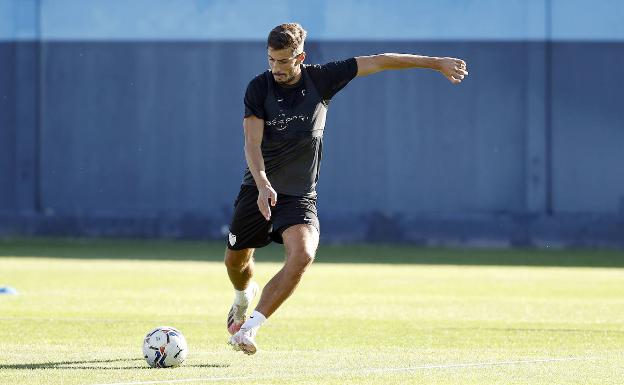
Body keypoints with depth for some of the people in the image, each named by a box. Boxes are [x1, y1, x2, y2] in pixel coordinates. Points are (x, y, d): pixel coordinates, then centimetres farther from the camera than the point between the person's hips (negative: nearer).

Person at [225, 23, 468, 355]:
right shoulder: (259, 88, -11)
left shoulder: (321, 79, -7)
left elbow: (378, 62, -2)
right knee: (236, 261, 11)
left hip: (300, 196, 0)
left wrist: (436, 63, -2)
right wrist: (263, 184, -37)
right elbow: (252, 144, -19)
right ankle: (244, 295, 49)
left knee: (302, 255, -26)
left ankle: (249, 327, -24)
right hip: (258, 189, 0)